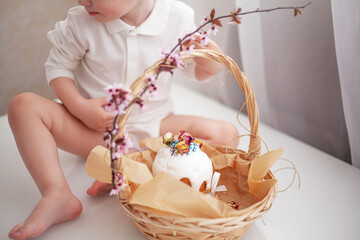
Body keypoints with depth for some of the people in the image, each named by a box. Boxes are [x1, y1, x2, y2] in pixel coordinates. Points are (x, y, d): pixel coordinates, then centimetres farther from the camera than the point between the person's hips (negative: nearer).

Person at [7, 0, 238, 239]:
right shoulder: (81, 22, -13)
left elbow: (195, 70, 1)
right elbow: (58, 65, 0)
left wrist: (210, 66, -23)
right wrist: (80, 107, -17)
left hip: (153, 128, 1)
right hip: (95, 130, 0)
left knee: (227, 134, -20)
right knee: (24, 106, -19)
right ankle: (58, 195, -29)